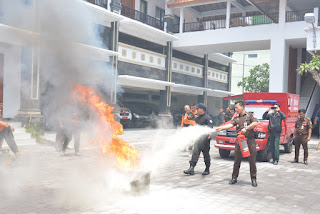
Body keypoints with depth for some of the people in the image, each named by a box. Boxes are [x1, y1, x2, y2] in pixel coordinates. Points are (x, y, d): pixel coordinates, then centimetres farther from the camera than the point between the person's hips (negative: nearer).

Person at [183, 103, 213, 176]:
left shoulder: (207, 118, -10)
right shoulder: (198, 118, 16)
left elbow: (210, 126, -23)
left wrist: (209, 132, -42)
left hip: (205, 139, -7)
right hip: (198, 138, 7)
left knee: (206, 154, 4)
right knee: (195, 153, -1)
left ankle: (207, 169, 17)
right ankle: (192, 168, -3)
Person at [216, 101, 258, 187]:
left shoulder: (250, 116, 9)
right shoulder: (236, 119, 16)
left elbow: (255, 123, -8)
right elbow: (230, 125, -2)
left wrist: (246, 128, -18)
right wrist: (221, 128, -19)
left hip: (250, 140, -3)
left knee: (252, 161, 0)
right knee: (237, 161, 5)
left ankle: (253, 179, 11)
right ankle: (234, 177, 16)